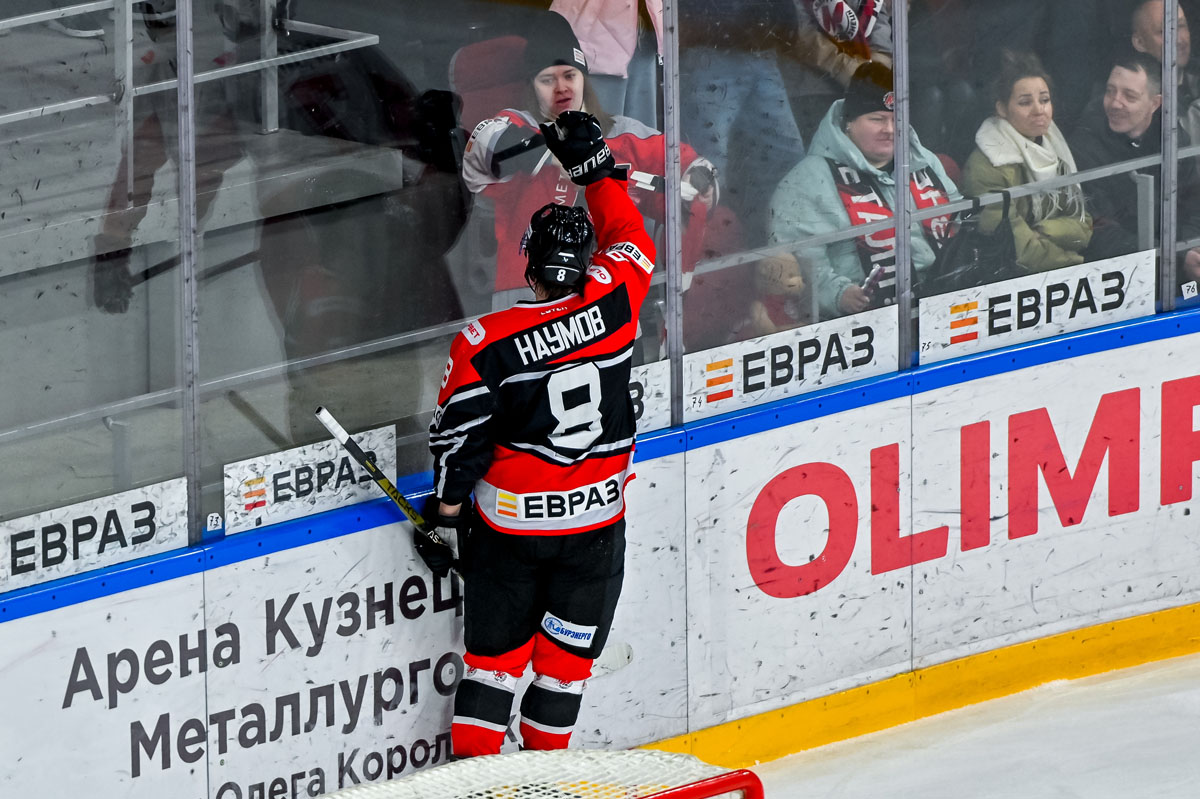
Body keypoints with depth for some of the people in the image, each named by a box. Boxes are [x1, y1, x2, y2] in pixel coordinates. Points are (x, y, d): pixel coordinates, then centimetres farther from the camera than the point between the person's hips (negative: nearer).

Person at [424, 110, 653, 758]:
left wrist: (449, 511, 3)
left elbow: (460, 438, -11)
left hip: (510, 522, -1)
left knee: (495, 649, 11)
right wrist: (595, 168, 18)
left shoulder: (484, 344, -15)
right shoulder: (610, 304, -11)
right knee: (566, 653, 14)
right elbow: (631, 243, 9)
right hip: (595, 519, 1)